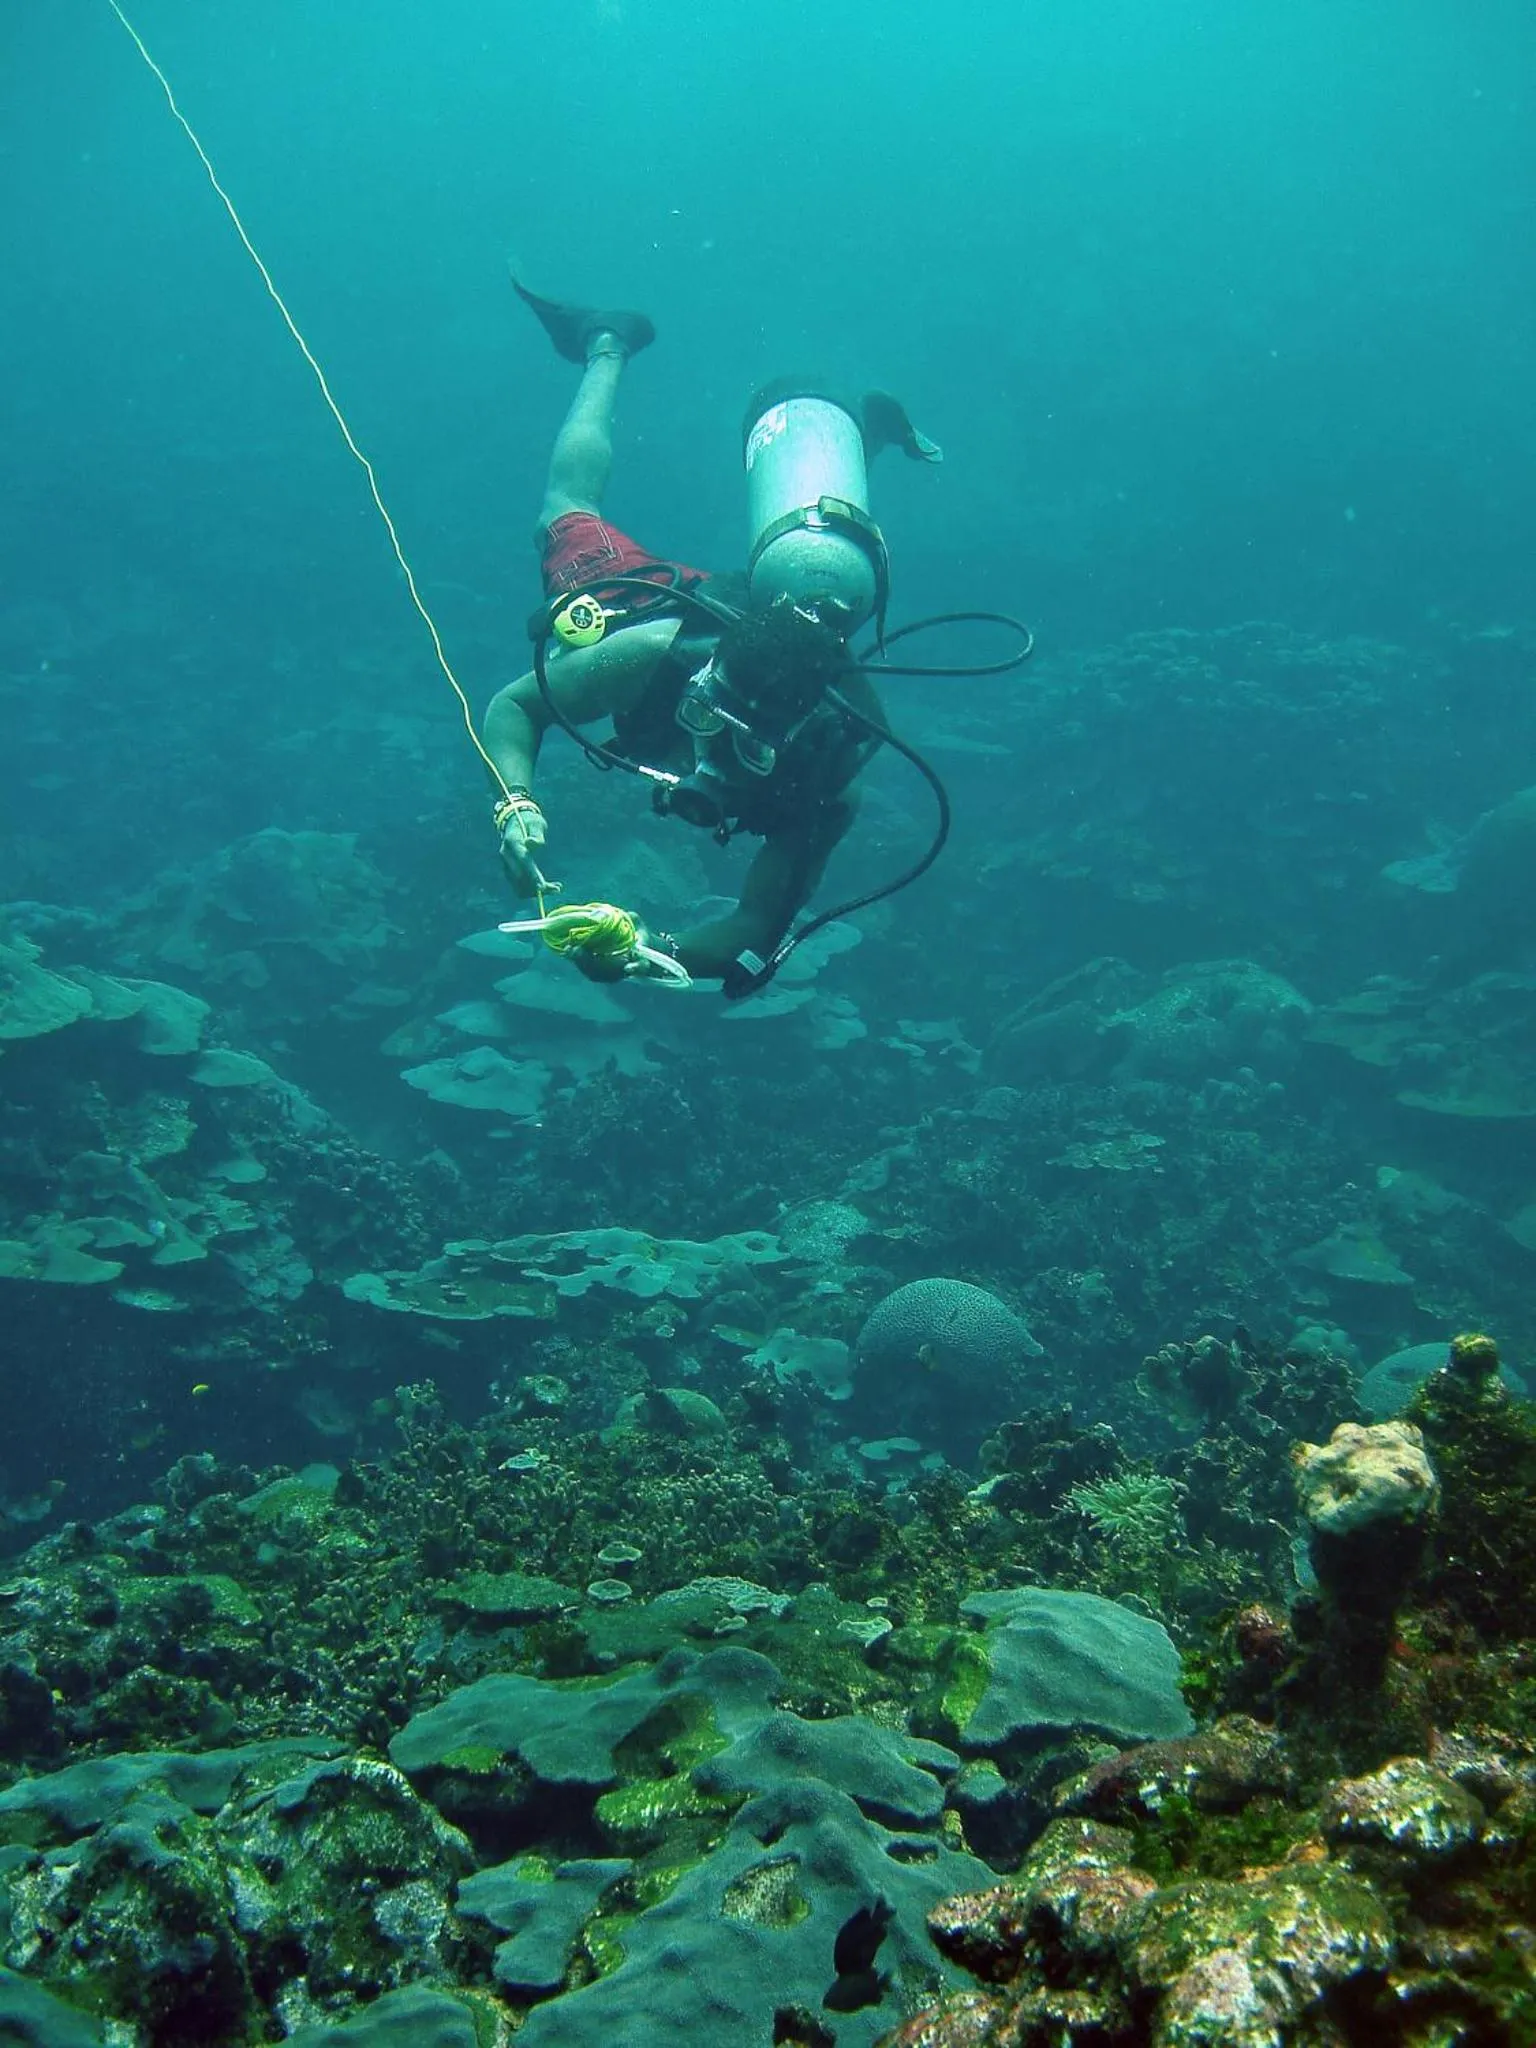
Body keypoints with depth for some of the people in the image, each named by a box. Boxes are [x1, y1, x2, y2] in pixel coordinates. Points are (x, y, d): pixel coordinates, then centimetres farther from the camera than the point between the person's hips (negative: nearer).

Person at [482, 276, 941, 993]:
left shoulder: (819, 784, -48)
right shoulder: (659, 649, -50)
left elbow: (758, 927, -45)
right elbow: (513, 704, -38)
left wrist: (657, 954, -66)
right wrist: (517, 805, -59)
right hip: (663, 592, -1)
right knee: (567, 509, 31)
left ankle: (865, 430, 60)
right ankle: (607, 345, 51)